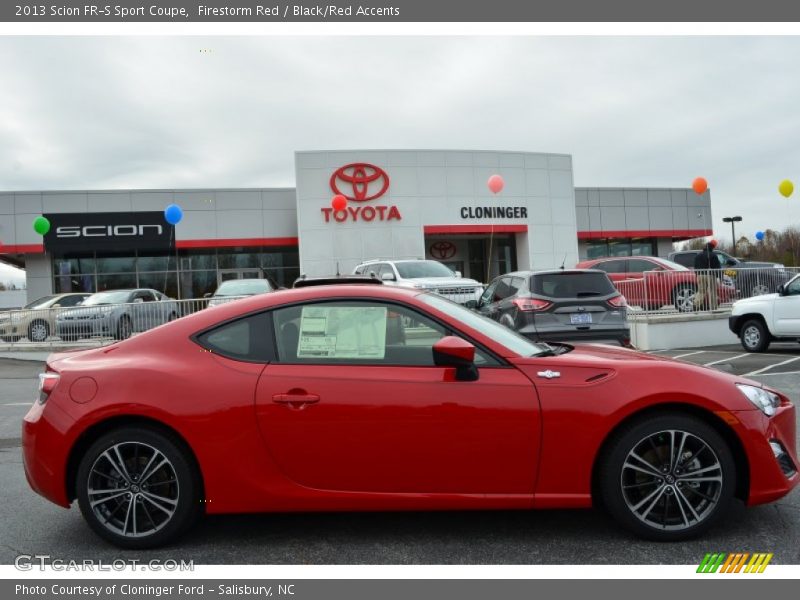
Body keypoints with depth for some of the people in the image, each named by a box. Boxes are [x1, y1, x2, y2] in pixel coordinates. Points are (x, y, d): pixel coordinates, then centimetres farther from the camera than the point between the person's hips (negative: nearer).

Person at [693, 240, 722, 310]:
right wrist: (719, 275, 2)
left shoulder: (698, 255, 10)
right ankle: (713, 307, 2)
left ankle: (696, 305, -9)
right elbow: (718, 266, -5)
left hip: (700, 276, 4)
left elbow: (695, 267, 14)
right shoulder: (713, 255, -6)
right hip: (710, 276, -4)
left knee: (700, 291, 7)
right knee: (712, 291, 3)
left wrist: (698, 274, 20)